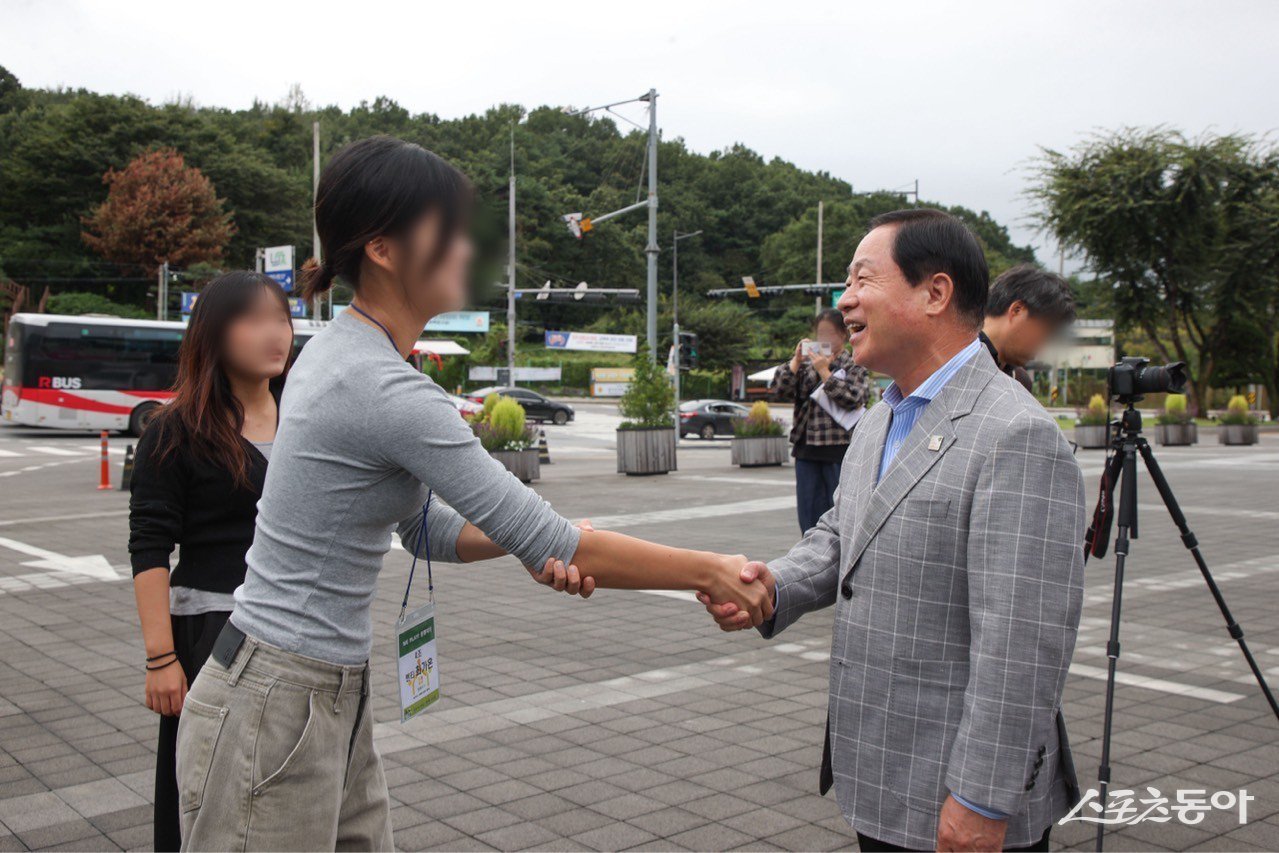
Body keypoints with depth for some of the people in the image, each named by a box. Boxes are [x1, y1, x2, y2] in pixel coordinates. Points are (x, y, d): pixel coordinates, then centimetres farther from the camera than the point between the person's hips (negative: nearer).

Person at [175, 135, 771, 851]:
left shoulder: (339, 351, 7)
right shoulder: (384, 389, -23)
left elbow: (428, 527, 13)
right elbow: (555, 547, -20)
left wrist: (532, 536, -4)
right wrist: (708, 570, -11)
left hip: (332, 705, 9)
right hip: (275, 712, -9)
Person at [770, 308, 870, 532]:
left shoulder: (855, 366, 2)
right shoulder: (806, 364, 14)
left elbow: (852, 398, -13)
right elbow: (779, 389, 5)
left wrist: (825, 372, -13)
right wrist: (796, 360, -5)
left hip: (840, 450, -4)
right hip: (807, 450, 4)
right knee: (809, 517, 8)